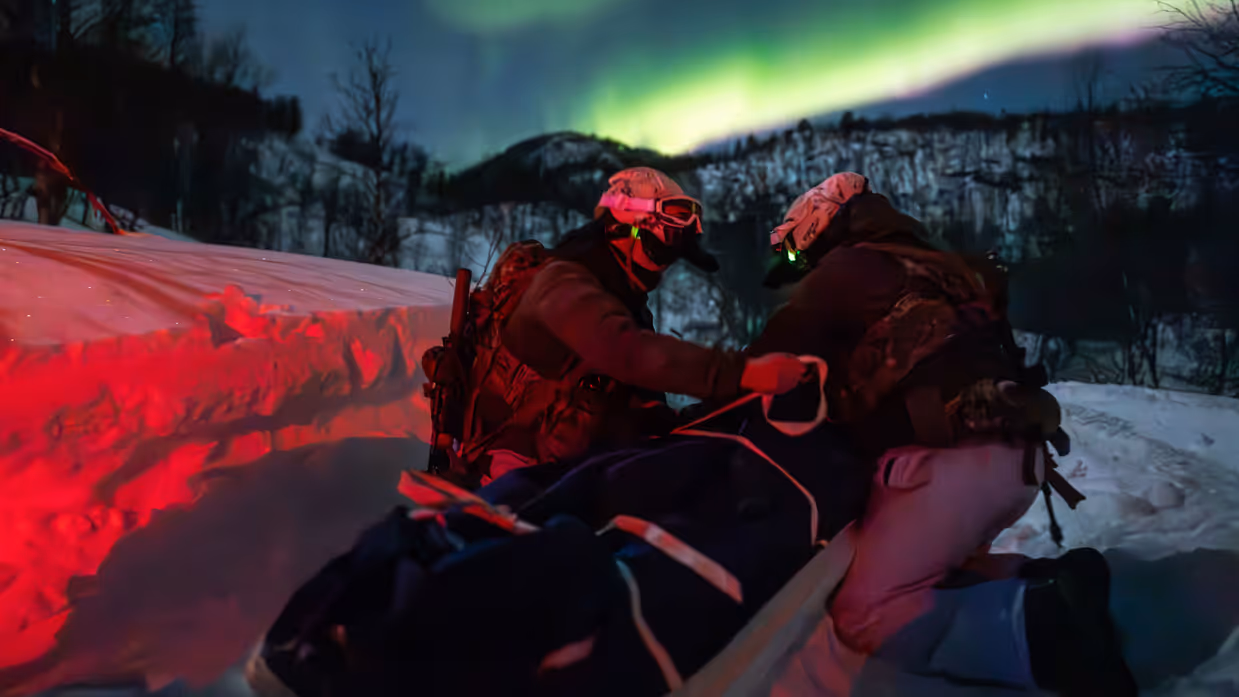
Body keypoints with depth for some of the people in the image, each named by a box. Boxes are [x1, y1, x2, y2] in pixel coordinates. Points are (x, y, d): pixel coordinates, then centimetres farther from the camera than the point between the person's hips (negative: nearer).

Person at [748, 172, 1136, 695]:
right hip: (1020, 454, 9)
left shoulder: (842, 270, 3)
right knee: (935, 569, 26)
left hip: (951, 460, -9)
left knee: (864, 616, -6)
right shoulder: (929, 268, 26)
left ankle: (1042, 625, -19)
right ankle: (1054, 584, 4)